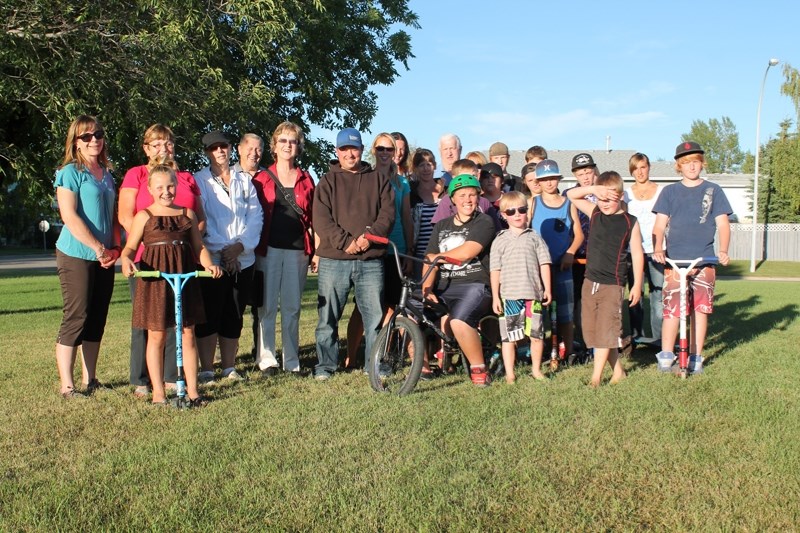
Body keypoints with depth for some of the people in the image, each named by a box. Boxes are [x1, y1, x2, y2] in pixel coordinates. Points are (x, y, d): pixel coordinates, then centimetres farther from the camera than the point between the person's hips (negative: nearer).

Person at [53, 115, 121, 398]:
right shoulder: (70, 172, -6)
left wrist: (114, 248, 4)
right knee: (75, 318, -5)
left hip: (104, 258, 7)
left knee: (97, 319, 10)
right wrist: (98, 248, -17)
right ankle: (66, 385, 2)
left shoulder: (106, 174, 14)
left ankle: (90, 380, 20)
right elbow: (69, 216, -14)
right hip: (76, 256, -7)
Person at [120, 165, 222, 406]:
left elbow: (199, 247, 13)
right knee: (156, 336, 3)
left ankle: (192, 390, 13)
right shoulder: (144, 216, 4)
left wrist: (209, 265, -4)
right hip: (154, 279, -2)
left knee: (188, 335, 5)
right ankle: (158, 392, 13)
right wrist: (126, 260, -19)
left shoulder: (187, 214, 11)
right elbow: (131, 246, 2)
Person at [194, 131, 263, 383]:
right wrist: (221, 249, -13)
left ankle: (229, 368, 16)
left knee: (234, 317, 8)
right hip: (211, 260, -3)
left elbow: (256, 216, 5)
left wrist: (240, 245, -9)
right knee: (209, 317, -2)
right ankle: (206, 370, 5)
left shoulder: (244, 180, 13)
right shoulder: (199, 181, 4)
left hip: (243, 260, 3)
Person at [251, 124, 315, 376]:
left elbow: (313, 218, 11)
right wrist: (253, 248, -3)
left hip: (297, 250, 2)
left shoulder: (306, 180, 13)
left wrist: (317, 251, 5)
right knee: (267, 306, -2)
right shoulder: (261, 179, 7)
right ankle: (267, 359, 7)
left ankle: (292, 361, 13)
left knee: (293, 307, 6)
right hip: (268, 249, -2)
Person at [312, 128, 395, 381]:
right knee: (328, 317, 4)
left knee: (375, 317, 3)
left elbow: (388, 213, 5)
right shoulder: (328, 182, 9)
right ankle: (325, 366, 16)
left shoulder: (379, 179, 14)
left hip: (371, 260, 1)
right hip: (334, 260, 0)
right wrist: (345, 242, -14)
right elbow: (321, 219, -2)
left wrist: (370, 236, -12)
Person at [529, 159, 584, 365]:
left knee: (565, 313, 4)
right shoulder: (533, 203, 5)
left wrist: (570, 252, -7)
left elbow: (578, 234, 10)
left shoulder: (569, 204, 9)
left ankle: (569, 352, 13)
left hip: (562, 266, 1)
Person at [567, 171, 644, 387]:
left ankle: (596, 377, 0)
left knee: (606, 330, -4)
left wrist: (637, 284, -5)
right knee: (591, 329, 10)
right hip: (590, 282, 5)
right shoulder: (594, 213, 7)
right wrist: (593, 189, -11)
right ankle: (618, 371, 23)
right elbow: (571, 195, 6)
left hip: (612, 284, -5)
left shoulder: (630, 222, -4)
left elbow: (637, 254, -3)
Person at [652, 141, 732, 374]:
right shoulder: (670, 191, 10)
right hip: (674, 259, 0)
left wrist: (723, 250, -10)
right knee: (672, 309, -5)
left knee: (700, 308, 3)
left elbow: (722, 224, 6)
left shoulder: (713, 190, 10)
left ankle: (696, 357, 15)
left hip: (703, 260, 1)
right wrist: (658, 248, -13)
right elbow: (660, 224, 5)